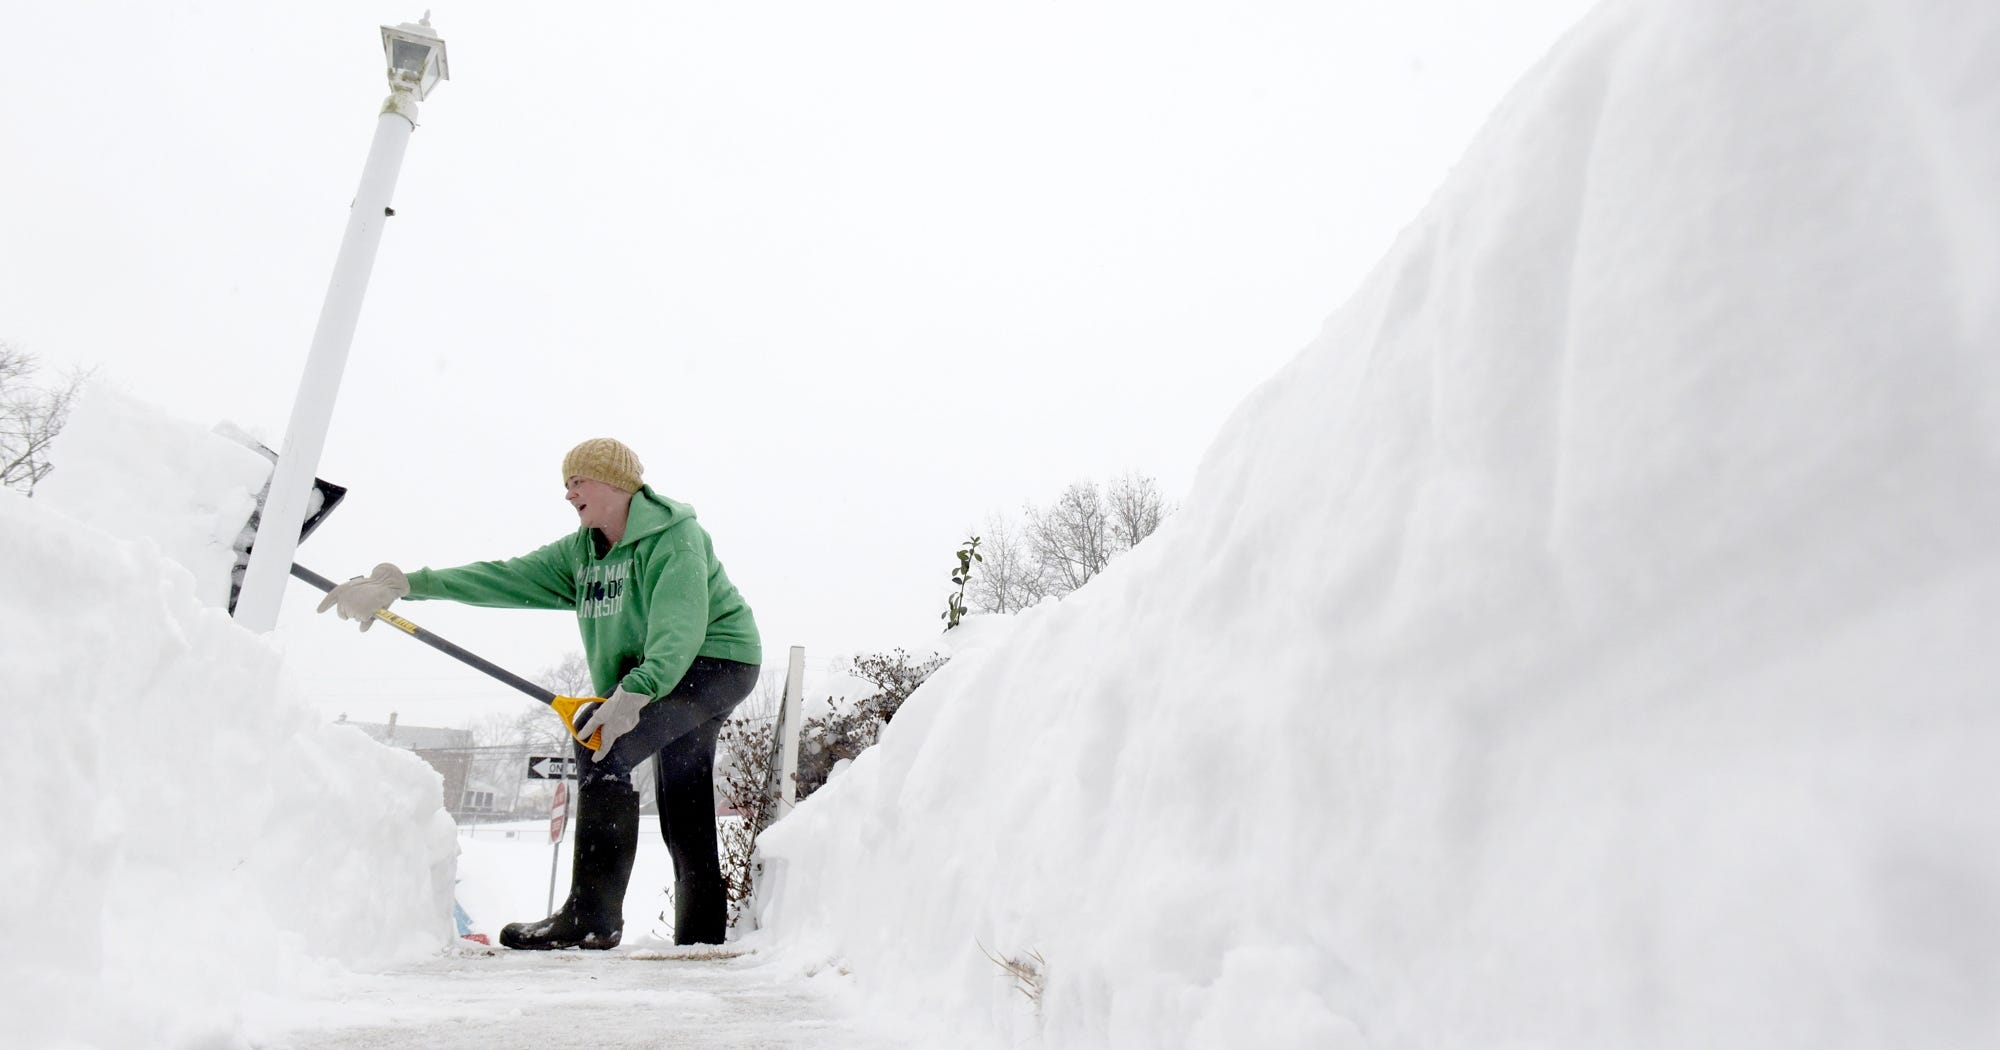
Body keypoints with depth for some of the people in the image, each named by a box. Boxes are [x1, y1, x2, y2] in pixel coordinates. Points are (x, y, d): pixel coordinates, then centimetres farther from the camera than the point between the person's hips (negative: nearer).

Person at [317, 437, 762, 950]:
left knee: (603, 743, -24)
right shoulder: (581, 553, 9)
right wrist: (409, 584, -9)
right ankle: (704, 936, 17)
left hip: (716, 660, -9)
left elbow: (679, 628, -31)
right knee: (684, 814, 9)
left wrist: (634, 694, -44)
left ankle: (592, 917, -22)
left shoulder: (674, 535, -18)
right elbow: (508, 578, 0)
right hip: (660, 675, 9)